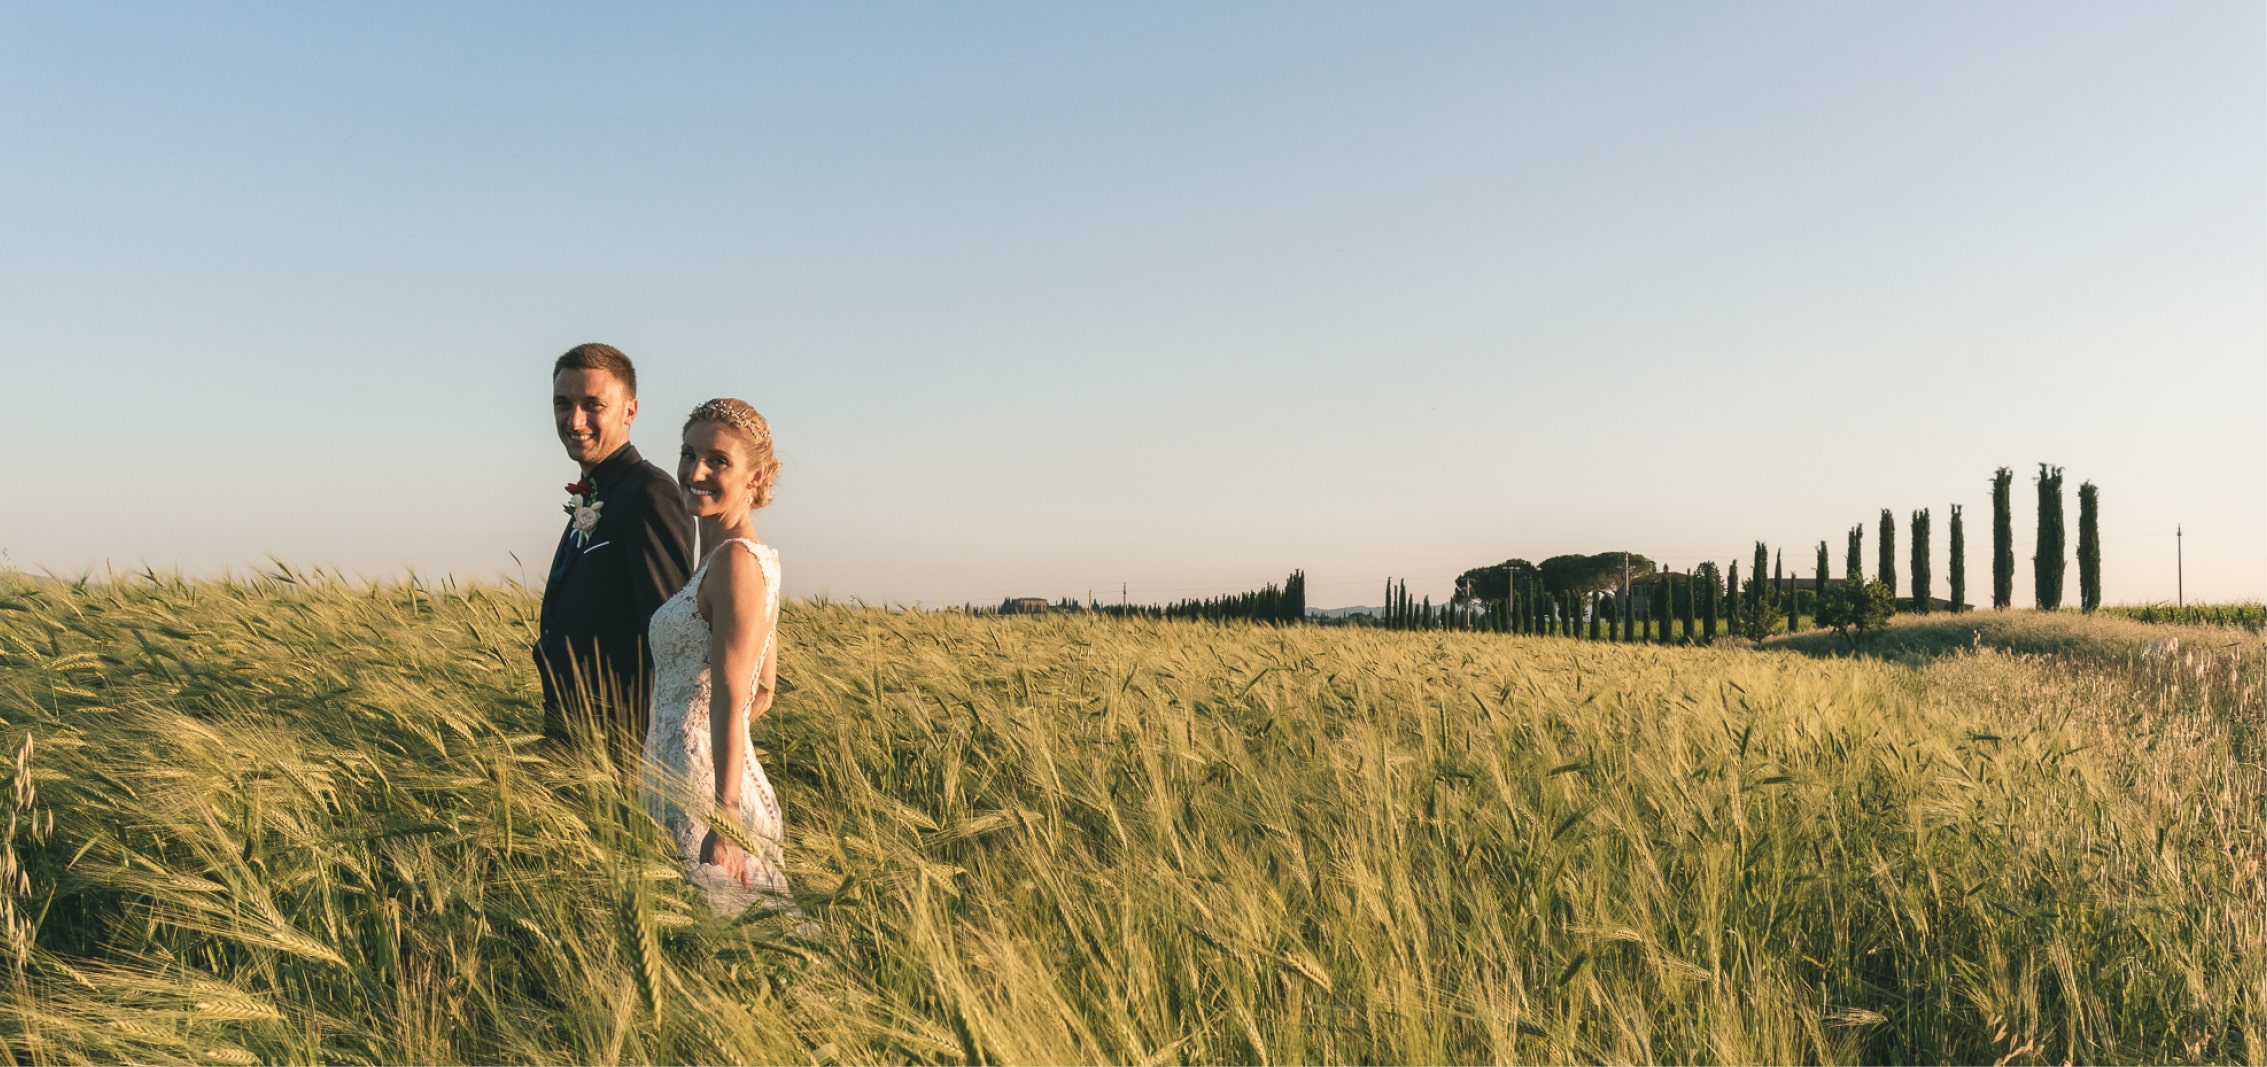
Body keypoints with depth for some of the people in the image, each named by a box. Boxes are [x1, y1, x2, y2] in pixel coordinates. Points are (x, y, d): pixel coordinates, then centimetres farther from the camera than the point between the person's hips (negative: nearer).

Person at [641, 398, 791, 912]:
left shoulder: (736, 561, -14)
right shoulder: (756, 557, 13)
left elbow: (730, 702, -19)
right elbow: (762, 695, 20)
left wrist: (723, 822, -21)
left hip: (700, 790, -10)